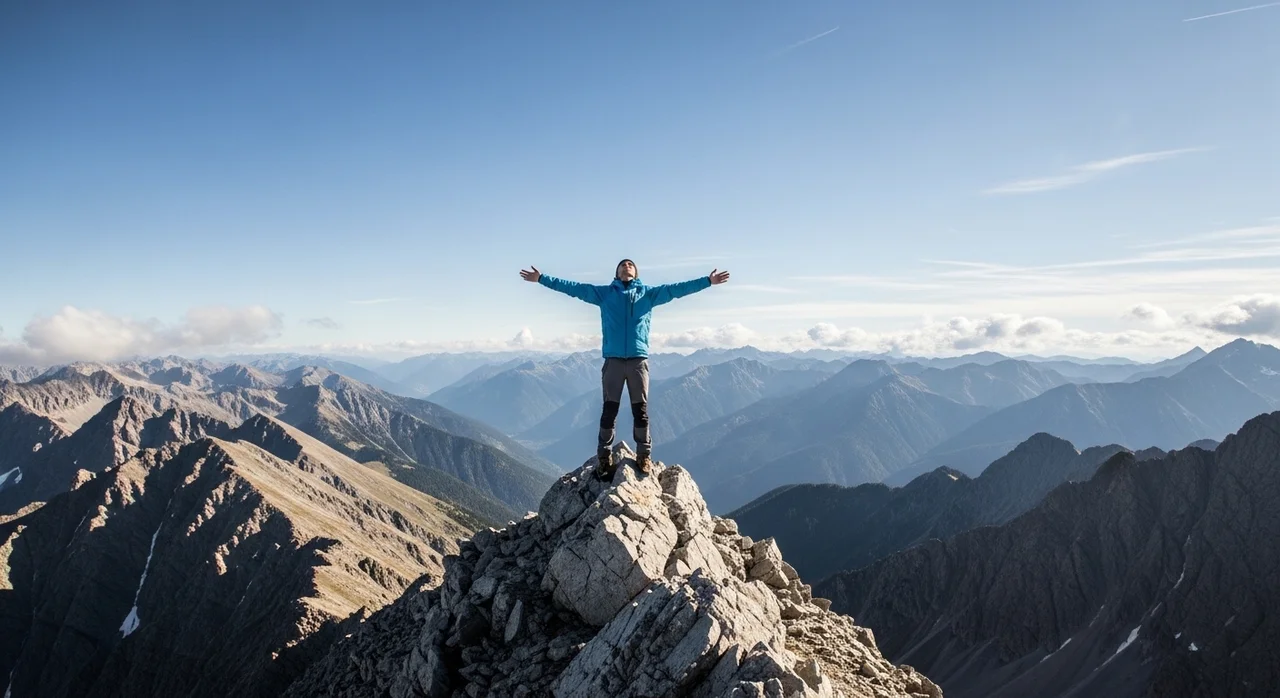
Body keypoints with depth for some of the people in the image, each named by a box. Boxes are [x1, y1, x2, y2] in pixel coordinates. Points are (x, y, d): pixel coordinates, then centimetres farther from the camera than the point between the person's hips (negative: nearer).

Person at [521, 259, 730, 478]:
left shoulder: (648, 293, 13)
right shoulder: (604, 293, 12)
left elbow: (676, 289, 8)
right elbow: (574, 288, 10)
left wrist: (707, 281, 2)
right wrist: (541, 278, 5)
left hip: (639, 360, 0)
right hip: (613, 359, 0)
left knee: (640, 410, 2)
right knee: (609, 410, 1)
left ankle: (644, 455, 12)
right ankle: (604, 457, 8)